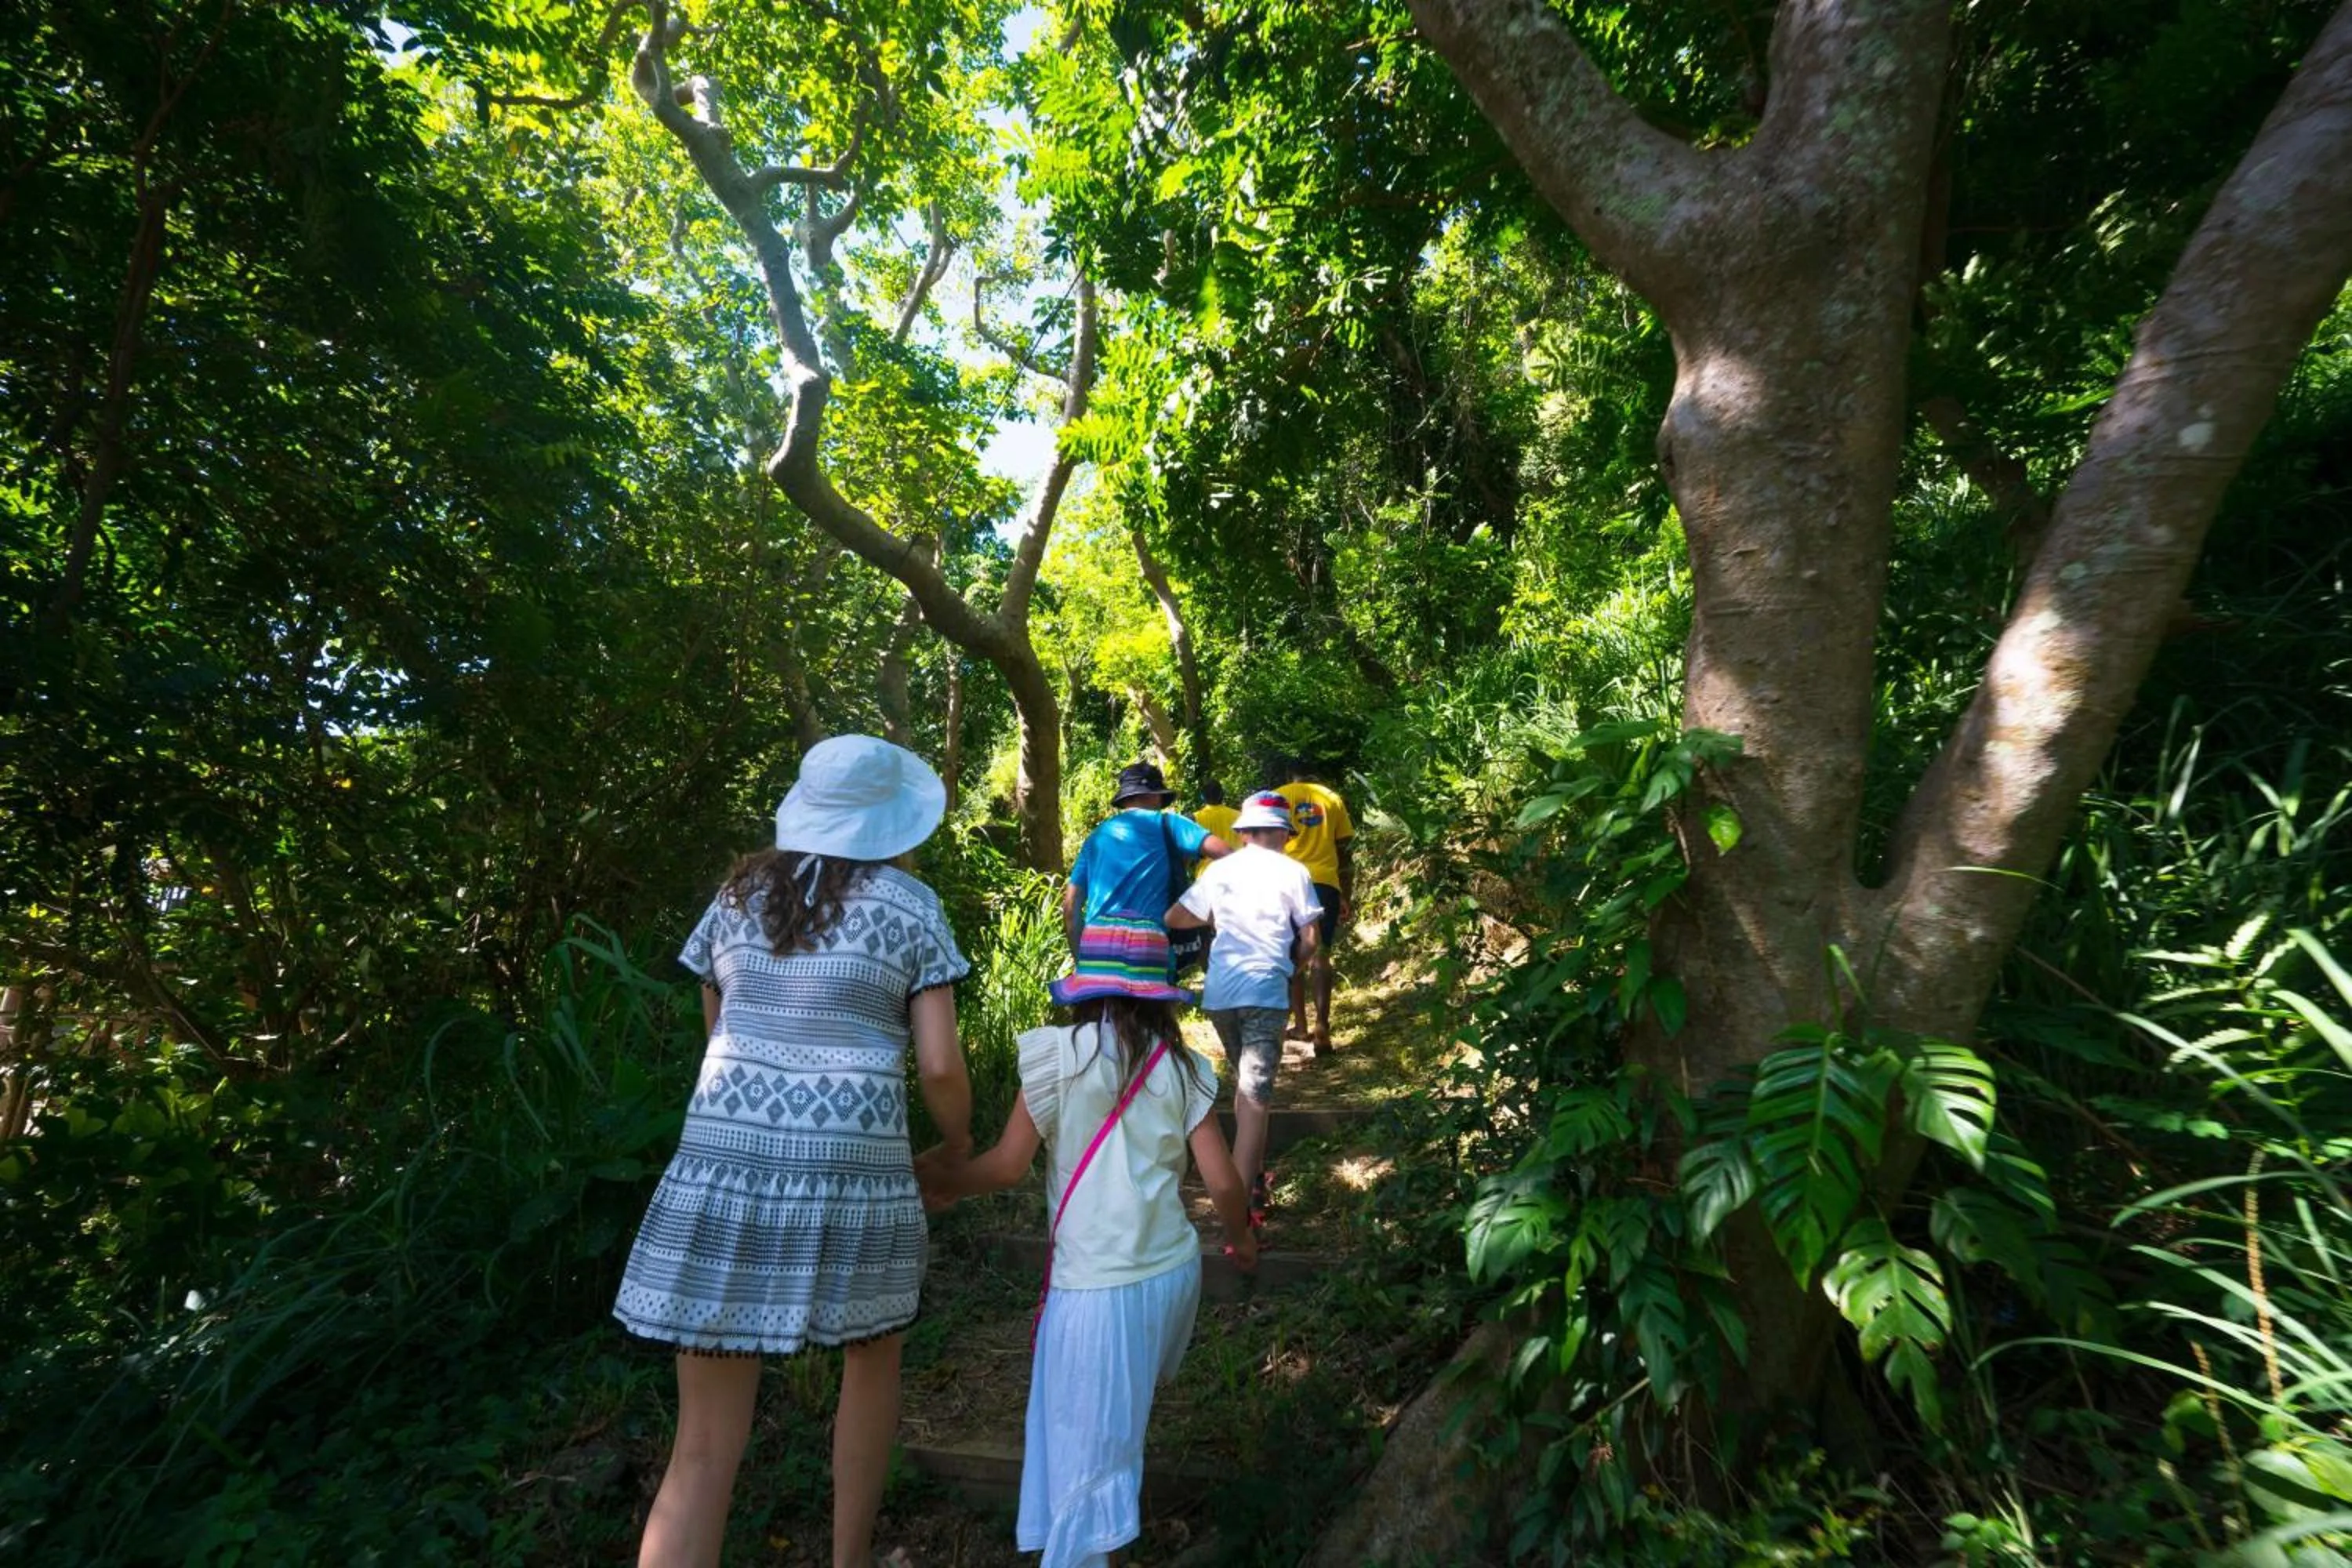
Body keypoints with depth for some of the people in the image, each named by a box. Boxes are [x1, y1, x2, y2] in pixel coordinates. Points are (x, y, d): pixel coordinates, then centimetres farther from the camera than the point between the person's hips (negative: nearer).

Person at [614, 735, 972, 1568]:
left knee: (705, 1449, 10)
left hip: (721, 1166, 3)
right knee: (873, 1358, 27)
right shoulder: (911, 908, -2)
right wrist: (962, 1145, 14)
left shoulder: (739, 894, 10)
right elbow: (939, 1065, -5)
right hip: (852, 1172, -2)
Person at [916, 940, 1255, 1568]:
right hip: (1173, 1270, 4)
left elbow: (1008, 1166, -5)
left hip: (1099, 1284, -4)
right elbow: (1222, 1182, -1)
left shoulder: (1058, 1053, -9)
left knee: (1084, 1454, 8)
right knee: (1115, 1429, 27)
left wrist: (943, 1179, 13)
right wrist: (1241, 1236, 19)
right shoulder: (1182, 1067, -1)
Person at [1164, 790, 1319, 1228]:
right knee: (1255, 1096, -6)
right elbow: (1310, 939, 3)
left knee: (1244, 1085, 23)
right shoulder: (1292, 872, 2)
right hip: (1264, 991, -4)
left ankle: (1253, 1173, 33)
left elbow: (1173, 919, 15)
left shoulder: (1219, 870, 11)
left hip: (1219, 991, 4)